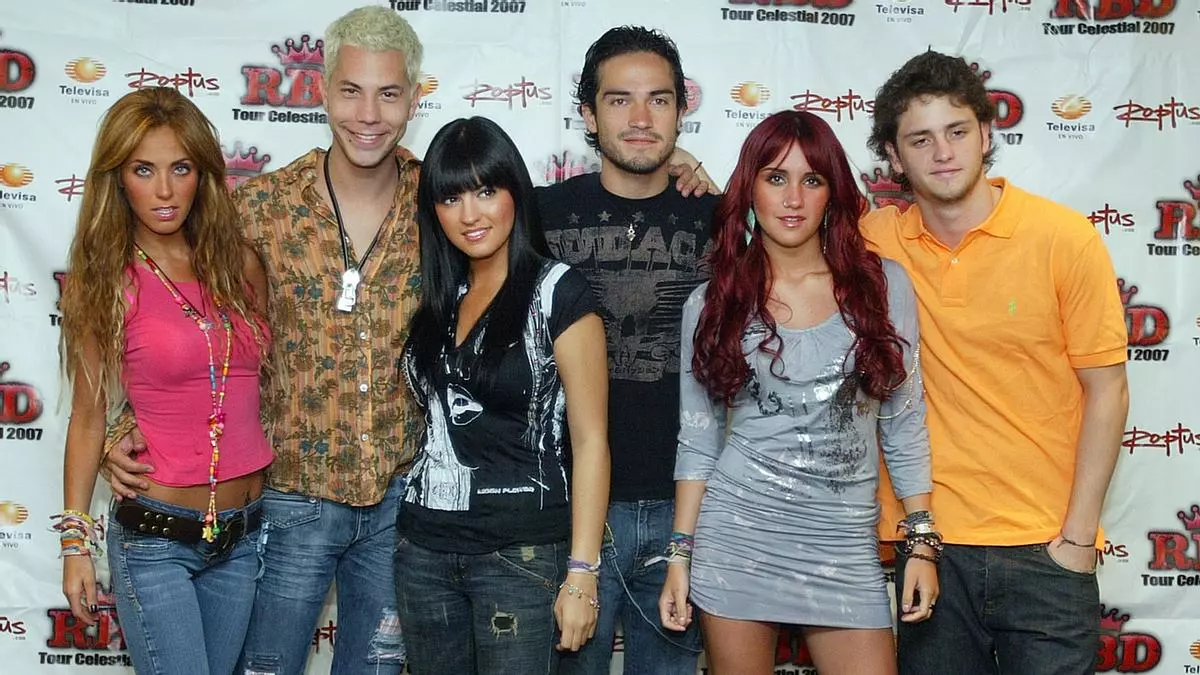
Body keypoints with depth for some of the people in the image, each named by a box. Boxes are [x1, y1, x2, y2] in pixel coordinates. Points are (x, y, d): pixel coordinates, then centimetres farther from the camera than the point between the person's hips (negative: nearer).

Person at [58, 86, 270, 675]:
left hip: (244, 532, 4)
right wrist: (75, 541, -1)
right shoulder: (106, 279, -6)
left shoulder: (239, 263, 3)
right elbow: (88, 417, -1)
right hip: (155, 538, -4)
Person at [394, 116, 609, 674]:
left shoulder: (557, 292, -8)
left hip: (521, 552, -5)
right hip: (423, 547, 5)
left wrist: (581, 575, -14)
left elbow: (589, 441, -10)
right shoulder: (438, 295, 9)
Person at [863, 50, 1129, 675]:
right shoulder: (878, 241, -2)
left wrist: (1080, 534, -5)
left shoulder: (1065, 237, -7)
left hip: (1044, 550, -2)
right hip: (929, 541, 2)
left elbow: (1106, 390, -3)